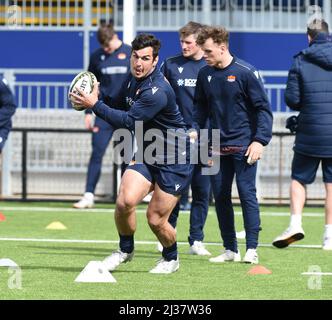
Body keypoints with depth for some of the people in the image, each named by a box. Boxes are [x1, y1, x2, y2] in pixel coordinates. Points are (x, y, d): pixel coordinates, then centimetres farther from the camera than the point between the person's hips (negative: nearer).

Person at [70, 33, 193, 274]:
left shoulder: (157, 92, -27)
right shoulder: (133, 80, 2)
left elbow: (128, 122, -26)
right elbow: (122, 106, 19)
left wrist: (95, 105, -23)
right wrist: (97, 98, 1)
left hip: (174, 161, -7)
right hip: (146, 155, 7)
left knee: (156, 220, -2)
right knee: (125, 201, -17)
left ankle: (171, 258, 28)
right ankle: (125, 250, 9)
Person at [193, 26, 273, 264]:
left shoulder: (246, 72, -9)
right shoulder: (205, 75, 6)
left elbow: (263, 108, -8)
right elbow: (201, 108, 17)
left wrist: (260, 140, -15)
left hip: (243, 146, -5)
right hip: (217, 147, 5)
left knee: (247, 193, -8)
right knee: (221, 196, 5)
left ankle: (252, 249, -4)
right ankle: (230, 249, 14)